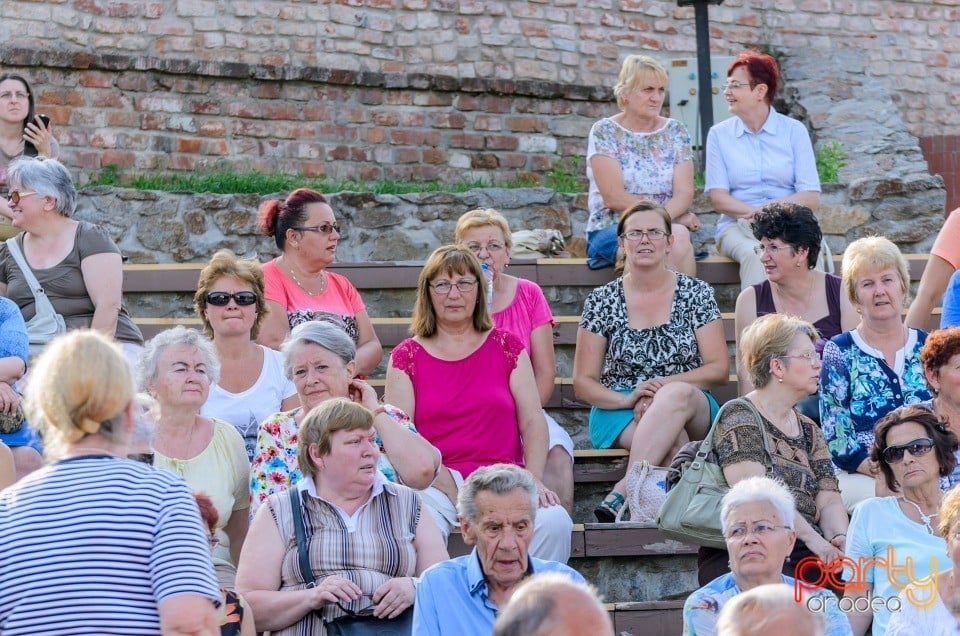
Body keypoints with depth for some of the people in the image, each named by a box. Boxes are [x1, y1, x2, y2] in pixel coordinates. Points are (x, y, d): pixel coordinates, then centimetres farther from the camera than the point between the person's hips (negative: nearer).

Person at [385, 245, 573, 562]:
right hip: (435, 482, -2)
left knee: (554, 523, -29)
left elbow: (533, 421, 8)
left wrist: (534, 478, -11)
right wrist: (449, 486, -16)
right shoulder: (407, 356, 10)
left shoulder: (506, 347, 15)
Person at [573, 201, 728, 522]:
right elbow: (583, 382, 5)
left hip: (691, 409, 0)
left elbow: (720, 369, 2)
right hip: (620, 416, 0)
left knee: (677, 395, -39)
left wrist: (663, 385, -14)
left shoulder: (695, 294, 7)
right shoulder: (602, 302, 7)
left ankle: (621, 493, -49)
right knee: (674, 441, -37)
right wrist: (628, 399, -15)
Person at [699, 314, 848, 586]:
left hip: (805, 553, 7)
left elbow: (828, 499, 12)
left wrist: (840, 538, -10)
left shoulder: (810, 431, 23)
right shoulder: (739, 418, -1)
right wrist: (812, 538, -19)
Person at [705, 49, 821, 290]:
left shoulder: (794, 131, 7)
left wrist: (770, 209, -17)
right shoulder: (719, 134, 10)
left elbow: (811, 198, 1)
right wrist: (753, 213, -16)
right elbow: (717, 197, 2)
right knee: (755, 255, -36)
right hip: (737, 225, 0)